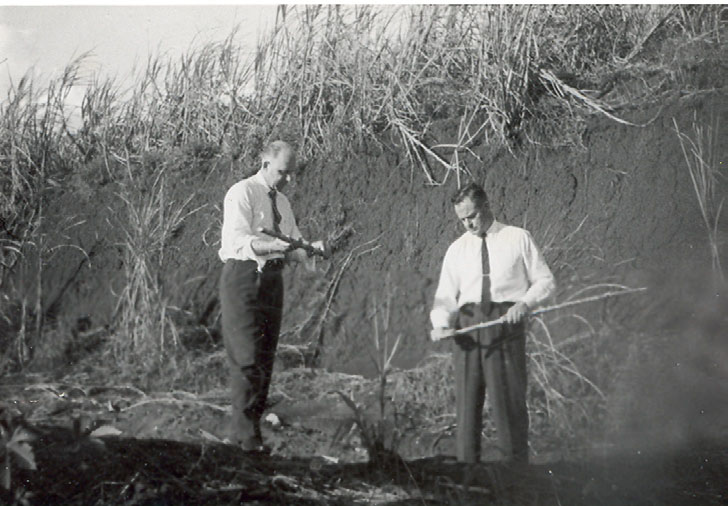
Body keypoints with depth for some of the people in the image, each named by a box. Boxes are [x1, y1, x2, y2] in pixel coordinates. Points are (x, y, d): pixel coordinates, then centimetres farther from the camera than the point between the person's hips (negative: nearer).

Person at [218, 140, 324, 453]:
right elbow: (238, 240, -19)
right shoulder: (242, 194, -7)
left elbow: (292, 248, 18)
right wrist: (271, 245, -31)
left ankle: (251, 428, 16)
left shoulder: (282, 202, 19)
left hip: (272, 280, 8)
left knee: (266, 357, 9)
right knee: (247, 357, -12)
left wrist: (310, 249, -3)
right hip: (243, 277, -8)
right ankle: (244, 432, -11)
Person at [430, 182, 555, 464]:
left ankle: (515, 470, -4)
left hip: (506, 322, -3)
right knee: (467, 400, -1)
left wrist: (525, 303, -8)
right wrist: (441, 324, -7)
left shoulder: (517, 239, 10)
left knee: (510, 399, -6)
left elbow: (545, 281, 11)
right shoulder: (457, 250, 17)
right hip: (467, 323, 3)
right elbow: (446, 295, 13)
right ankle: (466, 467, 1)